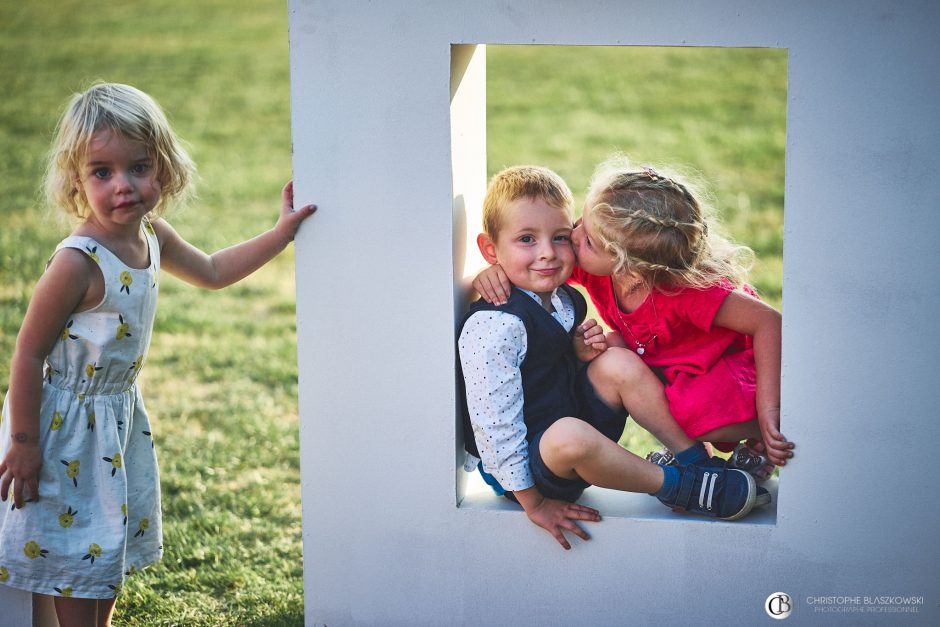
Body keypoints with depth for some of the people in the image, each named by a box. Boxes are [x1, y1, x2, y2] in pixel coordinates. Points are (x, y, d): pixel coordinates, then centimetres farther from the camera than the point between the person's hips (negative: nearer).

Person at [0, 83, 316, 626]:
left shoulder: (151, 236, -5)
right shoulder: (78, 263, -28)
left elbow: (211, 271, 16)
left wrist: (280, 235, 11)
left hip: (120, 414, 8)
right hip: (69, 423, -8)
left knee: (115, 544, 21)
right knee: (79, 557, 3)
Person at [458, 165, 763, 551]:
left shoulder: (564, 302, 5)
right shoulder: (495, 325, -23)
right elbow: (493, 422, -22)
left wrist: (580, 352, -5)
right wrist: (533, 503, -19)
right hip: (522, 461, -9)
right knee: (569, 436, -40)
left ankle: (694, 455, -6)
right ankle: (679, 487, -21)